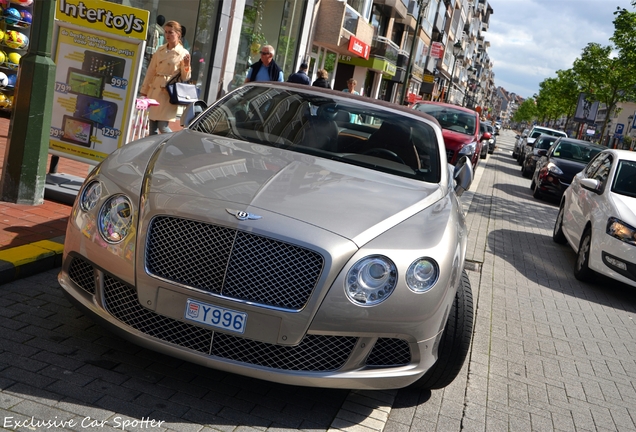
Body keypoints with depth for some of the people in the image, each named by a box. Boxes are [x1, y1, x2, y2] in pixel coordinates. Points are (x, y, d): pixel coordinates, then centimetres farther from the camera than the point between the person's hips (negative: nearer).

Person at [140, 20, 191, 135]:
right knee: (152, 127, 7)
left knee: (163, 127, -9)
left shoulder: (183, 54, -3)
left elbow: (185, 78, -1)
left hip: (169, 93, -5)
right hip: (154, 91, 5)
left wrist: (186, 66, -20)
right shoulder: (160, 50, 10)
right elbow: (151, 72, 14)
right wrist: (144, 90, 12)